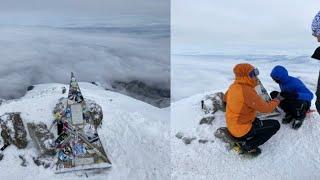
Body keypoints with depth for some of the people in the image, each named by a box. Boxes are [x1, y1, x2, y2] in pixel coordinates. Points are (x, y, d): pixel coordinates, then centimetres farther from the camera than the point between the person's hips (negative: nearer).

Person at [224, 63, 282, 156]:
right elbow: (266, 108, -20)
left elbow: (226, 98, 20)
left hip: (232, 126, 9)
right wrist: (277, 100, -2)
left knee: (257, 121, 32)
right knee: (275, 125, -3)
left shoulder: (233, 86, -2)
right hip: (242, 131, -9)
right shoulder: (247, 91, -28)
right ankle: (249, 146, -3)